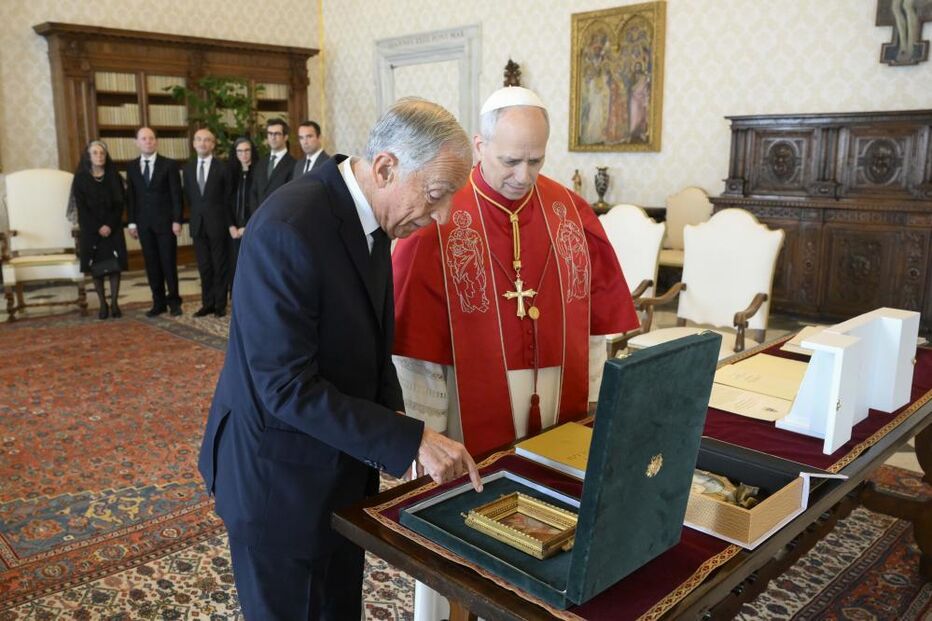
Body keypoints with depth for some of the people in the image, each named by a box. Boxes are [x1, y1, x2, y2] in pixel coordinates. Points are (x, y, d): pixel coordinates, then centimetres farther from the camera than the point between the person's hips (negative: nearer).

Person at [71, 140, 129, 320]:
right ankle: (103, 304, 6)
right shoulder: (80, 178, 2)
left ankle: (114, 303, 3)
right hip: (91, 229, -1)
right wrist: (97, 228, -11)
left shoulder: (114, 176, 5)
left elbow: (121, 203, 0)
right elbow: (81, 207, -3)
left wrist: (110, 225, -11)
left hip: (112, 228, 1)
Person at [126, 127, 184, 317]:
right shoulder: (131, 166, 9)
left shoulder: (169, 164, -1)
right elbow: (130, 196, 9)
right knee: (151, 264, 5)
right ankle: (158, 302, 12)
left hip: (165, 221, -3)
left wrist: (176, 220, -11)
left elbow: (176, 195, -4)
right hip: (144, 223, 3)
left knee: (169, 263, 1)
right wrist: (132, 222, 3)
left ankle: (173, 301, 10)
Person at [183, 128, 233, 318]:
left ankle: (220, 304, 11)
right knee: (204, 267, 8)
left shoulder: (222, 167, -5)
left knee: (220, 265, 4)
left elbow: (228, 197, -1)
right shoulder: (188, 168, 8)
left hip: (218, 223, -4)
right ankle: (207, 303, 16)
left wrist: (228, 223, 0)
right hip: (198, 223, 4)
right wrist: (195, 215, 8)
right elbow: (188, 196, 14)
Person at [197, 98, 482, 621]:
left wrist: (395, 421, -4)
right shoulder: (288, 229, -28)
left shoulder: (368, 214, -1)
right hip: (279, 472, -7)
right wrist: (410, 440, -27)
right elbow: (286, 387, -29)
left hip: (342, 463, 8)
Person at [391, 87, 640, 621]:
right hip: (471, 416, -3)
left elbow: (597, 311, 6)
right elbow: (415, 339, -11)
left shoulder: (571, 210, 1)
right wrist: (429, 431, -11)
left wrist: (594, 396, 4)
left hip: (559, 413, 4)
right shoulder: (438, 220, -11)